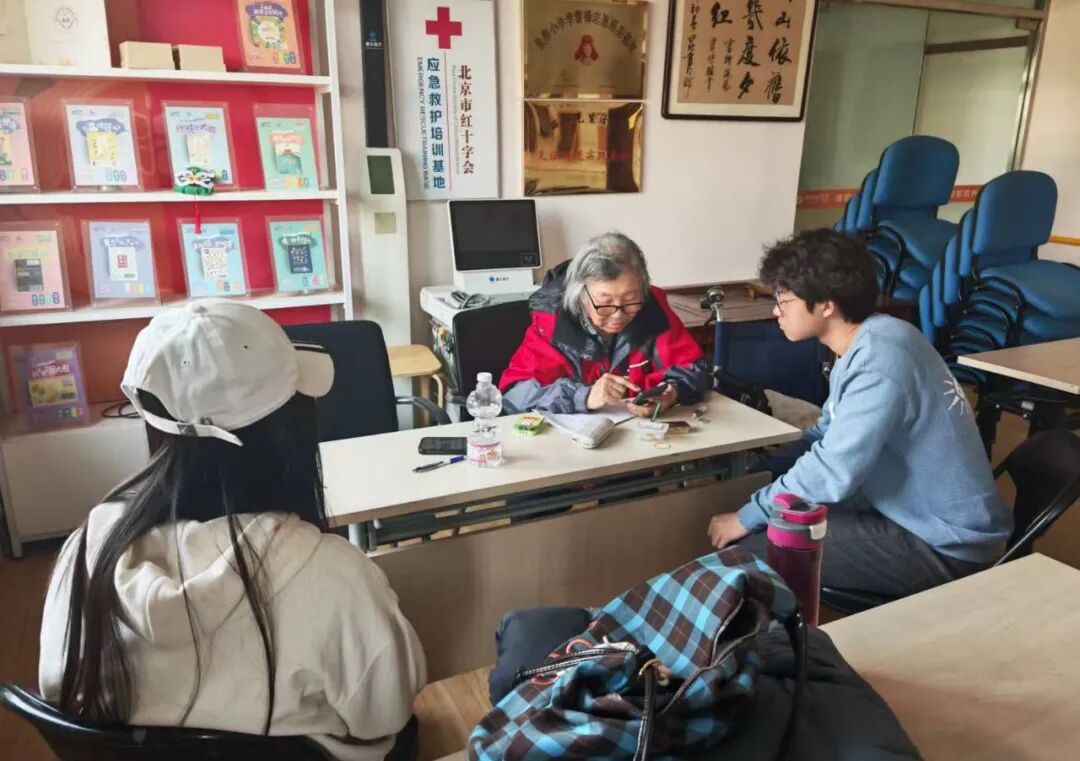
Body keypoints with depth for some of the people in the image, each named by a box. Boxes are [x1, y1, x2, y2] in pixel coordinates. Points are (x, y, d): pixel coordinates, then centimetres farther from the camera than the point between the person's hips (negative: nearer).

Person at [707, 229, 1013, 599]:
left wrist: (747, 517, -16)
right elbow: (830, 436, 13)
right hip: (920, 515, 9)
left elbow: (831, 472, -27)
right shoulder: (868, 341, 4)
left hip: (946, 546, -9)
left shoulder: (879, 360, -25)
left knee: (754, 550, -15)